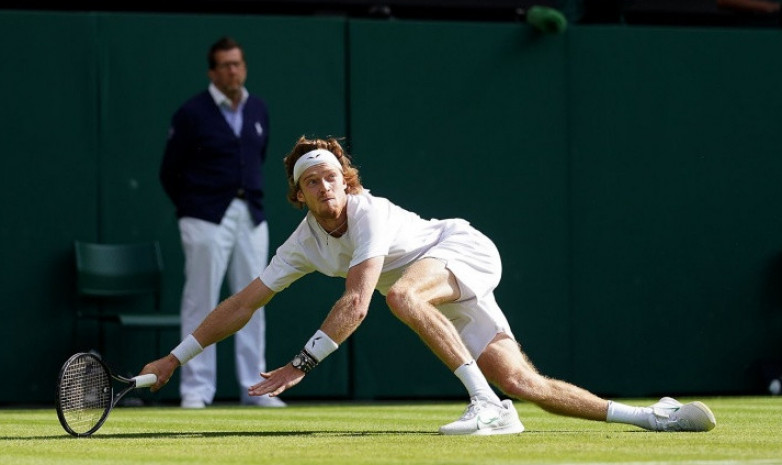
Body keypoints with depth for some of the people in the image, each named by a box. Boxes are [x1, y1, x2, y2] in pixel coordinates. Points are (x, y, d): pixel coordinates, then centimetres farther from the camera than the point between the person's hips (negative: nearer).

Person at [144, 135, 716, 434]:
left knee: (402, 294, -37)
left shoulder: (370, 214, -25)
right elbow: (243, 304, 1)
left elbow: (355, 304, -35)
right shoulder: (304, 244, -4)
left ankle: (489, 405, -38)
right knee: (522, 383, -7)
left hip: (469, 249, -7)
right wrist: (176, 357, -2)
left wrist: (302, 363, -37)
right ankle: (651, 416, -1)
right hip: (450, 304, 7)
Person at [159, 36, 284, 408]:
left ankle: (254, 387, 11)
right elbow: (170, 173, 1)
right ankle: (196, 389, 1)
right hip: (206, 219, -5)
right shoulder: (192, 114, -6)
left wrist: (253, 198, 16)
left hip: (251, 216, 5)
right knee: (201, 302, -4)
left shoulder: (258, 111, 10)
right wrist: (192, 210, 7)